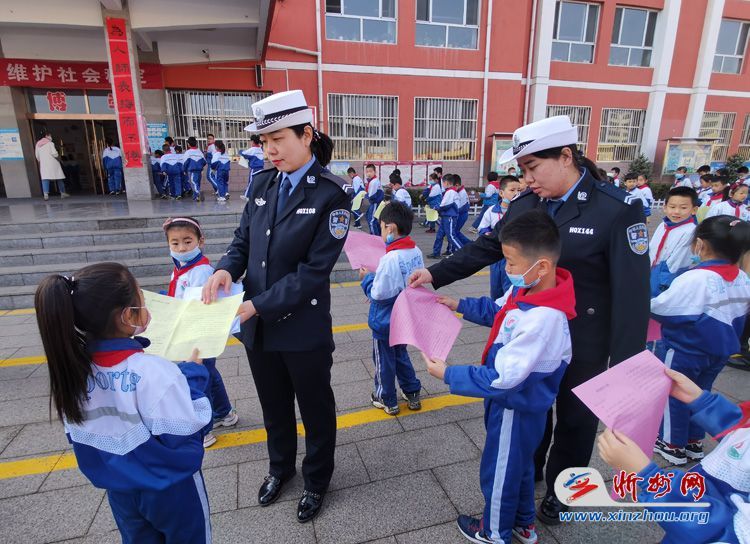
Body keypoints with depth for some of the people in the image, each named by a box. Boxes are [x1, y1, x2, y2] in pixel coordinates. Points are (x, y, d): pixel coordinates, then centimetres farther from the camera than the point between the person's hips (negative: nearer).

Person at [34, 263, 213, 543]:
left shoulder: (72, 369, -12)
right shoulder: (155, 372, -32)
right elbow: (187, 433, -24)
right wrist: (193, 374, -16)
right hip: (170, 488, -5)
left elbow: (80, 434, 0)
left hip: (119, 487, 6)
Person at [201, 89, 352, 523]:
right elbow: (243, 241, 8)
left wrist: (259, 305, -22)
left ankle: (317, 479, 44)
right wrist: (227, 269, -13)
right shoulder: (263, 183, 1)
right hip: (258, 325, 5)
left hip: (304, 329, -5)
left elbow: (314, 270, -19)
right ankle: (281, 466, 53)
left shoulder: (332, 193, -15)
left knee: (315, 408, 17)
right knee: (274, 405, 25)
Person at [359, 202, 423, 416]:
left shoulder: (390, 259, -29)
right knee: (400, 354, 26)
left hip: (386, 320, -7)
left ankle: (387, 400, 30)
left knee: (384, 360, 13)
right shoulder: (416, 252, -4)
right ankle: (412, 394, 36)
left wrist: (367, 277, -7)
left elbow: (377, 294, -25)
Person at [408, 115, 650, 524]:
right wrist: (435, 274, -9)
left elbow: (632, 293, -18)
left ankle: (562, 490, 44)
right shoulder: (525, 204, -4)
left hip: (583, 345, -4)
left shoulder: (617, 209, -18)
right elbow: (486, 248, 1)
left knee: (575, 421, 17)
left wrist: (624, 369, -18)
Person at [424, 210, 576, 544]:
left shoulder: (541, 320, -39)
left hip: (516, 407, -9)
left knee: (498, 472, 17)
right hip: (518, 400, 9)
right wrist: (459, 305, 1)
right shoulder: (528, 290, -11)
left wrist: (447, 374, -29)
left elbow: (501, 379, -34)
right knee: (518, 464, 29)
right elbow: (498, 311, 11)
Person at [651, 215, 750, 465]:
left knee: (673, 396, 12)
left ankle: (673, 445, 27)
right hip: (719, 351, 7)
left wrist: (647, 303, -2)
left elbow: (658, 309, -22)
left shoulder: (694, 279, -28)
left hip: (684, 352, -7)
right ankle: (694, 441, 37)